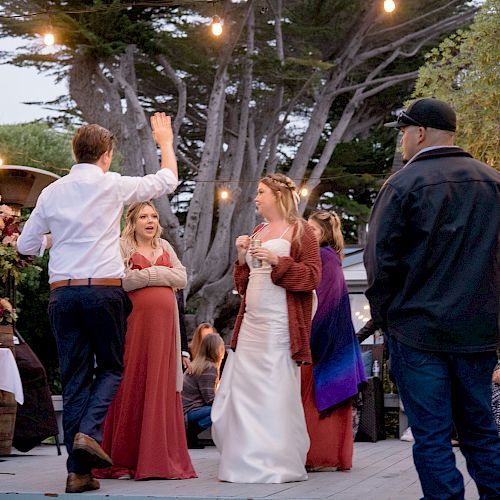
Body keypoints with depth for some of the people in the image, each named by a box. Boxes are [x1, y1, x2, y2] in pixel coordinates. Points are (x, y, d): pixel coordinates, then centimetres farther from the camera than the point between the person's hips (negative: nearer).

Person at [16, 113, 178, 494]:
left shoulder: (52, 192, 7)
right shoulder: (113, 185, -1)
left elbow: (26, 245, 14)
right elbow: (168, 180, 12)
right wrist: (165, 142, 27)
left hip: (63, 293, 3)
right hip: (104, 290, -3)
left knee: (75, 377, 5)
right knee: (111, 368, 14)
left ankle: (78, 470, 3)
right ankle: (89, 431, -11)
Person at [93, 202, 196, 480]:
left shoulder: (165, 247, 19)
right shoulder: (122, 247, 3)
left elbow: (182, 278, 6)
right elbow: (122, 280, -13)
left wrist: (146, 274, -3)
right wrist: (160, 274, -5)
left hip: (164, 325, 5)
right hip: (134, 321, -5)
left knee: (162, 388, 3)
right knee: (132, 386, -6)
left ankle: (161, 459, 7)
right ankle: (122, 461, -1)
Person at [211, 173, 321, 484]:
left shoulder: (299, 231, 0)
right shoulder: (257, 233, 21)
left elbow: (312, 276, -8)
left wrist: (277, 260, -16)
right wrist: (242, 258, 7)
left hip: (279, 326, -7)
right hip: (251, 323, 7)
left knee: (277, 393, -8)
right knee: (243, 392, 4)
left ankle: (280, 464, -2)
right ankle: (247, 462, 11)